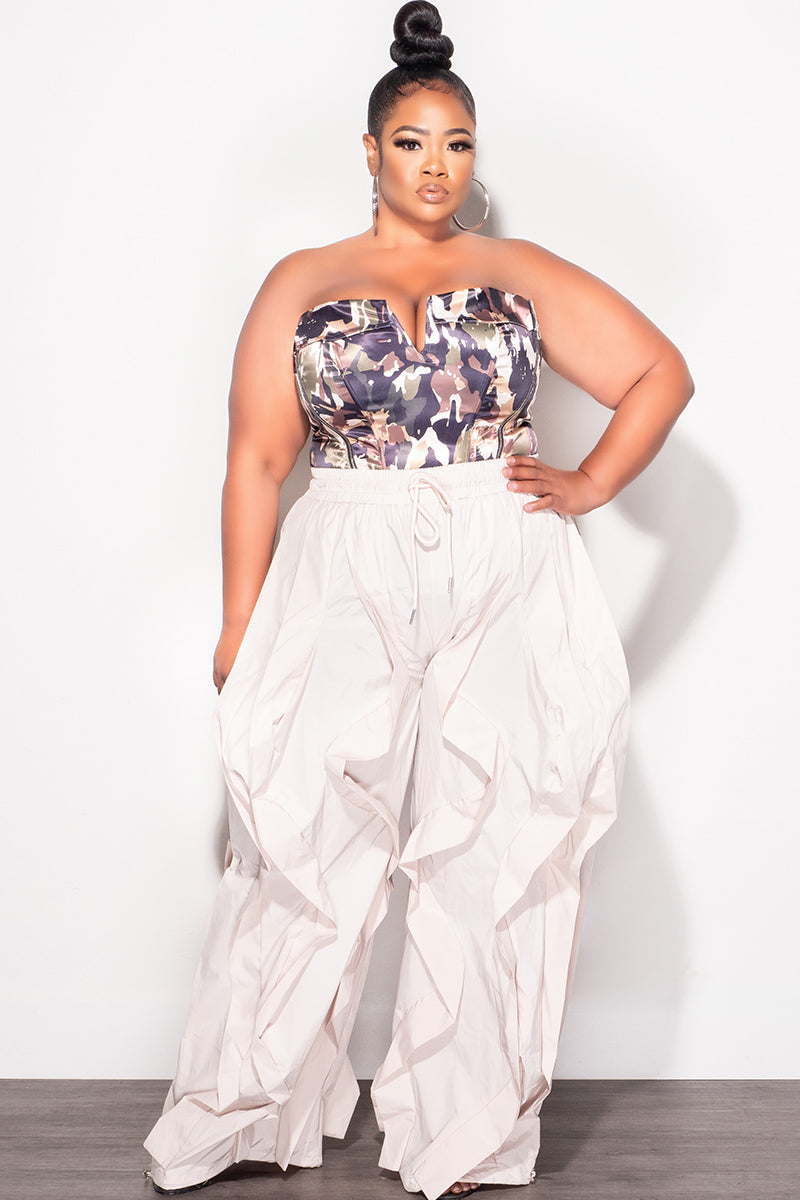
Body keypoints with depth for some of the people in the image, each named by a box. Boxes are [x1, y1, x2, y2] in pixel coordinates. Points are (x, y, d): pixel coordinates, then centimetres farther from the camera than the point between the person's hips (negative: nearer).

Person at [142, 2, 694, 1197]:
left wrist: (592, 484, 0)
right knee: (304, 852, -2)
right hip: (343, 591, 0)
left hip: (504, 593, 1)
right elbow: (257, 457, 6)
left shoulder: (522, 274, 10)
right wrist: (240, 627, 0)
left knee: (490, 852, 2)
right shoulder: (301, 282, 10)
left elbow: (662, 371, 12)